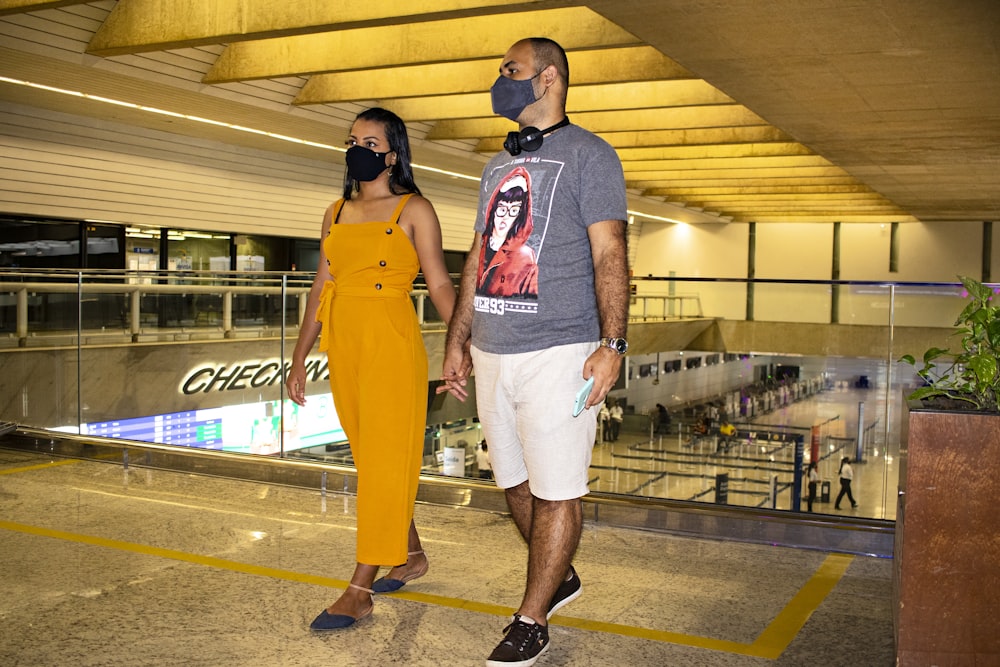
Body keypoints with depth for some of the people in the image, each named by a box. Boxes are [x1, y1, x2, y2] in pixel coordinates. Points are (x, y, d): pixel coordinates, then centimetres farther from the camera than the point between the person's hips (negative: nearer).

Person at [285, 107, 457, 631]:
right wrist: (300, 358, 14)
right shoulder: (337, 212, 15)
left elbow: (439, 283, -6)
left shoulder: (413, 209, -1)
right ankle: (411, 555, 30)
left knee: (383, 461, -3)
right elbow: (321, 287, 15)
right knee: (369, 458, 13)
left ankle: (359, 591, 0)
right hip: (343, 346, 6)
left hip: (392, 346, -6)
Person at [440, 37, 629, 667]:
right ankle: (560, 577, 34)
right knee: (516, 483, 14)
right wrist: (457, 341, 18)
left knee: (556, 491, -1)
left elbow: (610, 254, -9)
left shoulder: (589, 155, -1)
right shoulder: (498, 165, 20)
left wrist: (612, 343, -18)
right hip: (493, 354, 7)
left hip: (558, 352, -7)